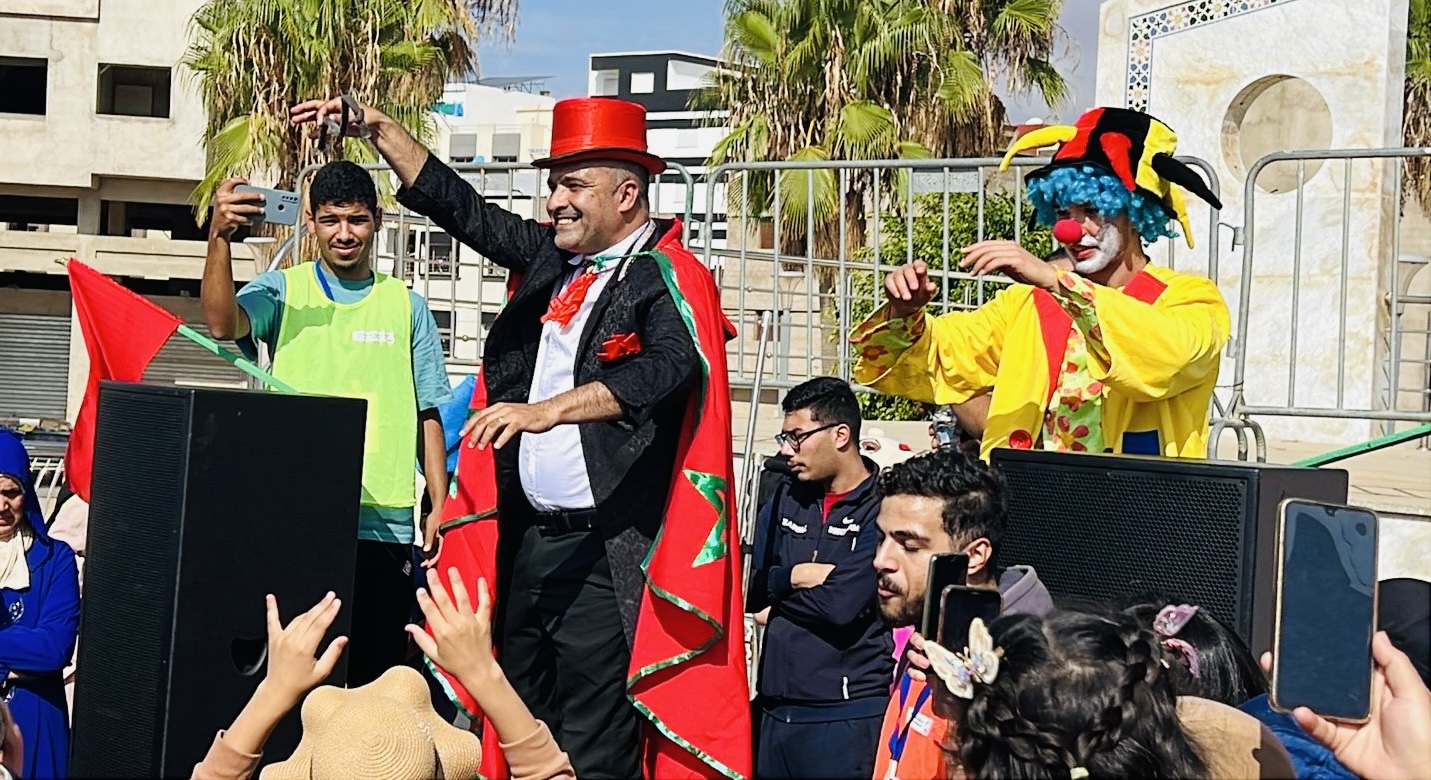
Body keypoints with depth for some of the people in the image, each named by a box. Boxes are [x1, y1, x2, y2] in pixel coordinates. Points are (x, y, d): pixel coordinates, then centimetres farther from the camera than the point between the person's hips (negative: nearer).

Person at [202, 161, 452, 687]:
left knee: (377, 678, 2)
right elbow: (222, 323, -14)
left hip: (385, 521, 1)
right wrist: (219, 237, -27)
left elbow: (428, 413, 13)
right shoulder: (282, 290, 8)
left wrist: (439, 504, 4)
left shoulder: (406, 306, 12)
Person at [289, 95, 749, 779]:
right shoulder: (549, 259, 14)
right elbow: (456, 205, 20)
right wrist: (376, 127, 14)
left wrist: (548, 409, -34)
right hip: (527, 538, 8)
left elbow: (668, 367, -26)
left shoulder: (670, 280, -7)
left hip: (605, 553, -7)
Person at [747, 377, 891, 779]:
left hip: (847, 716, -6)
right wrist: (793, 577, -11)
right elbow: (747, 588, 7)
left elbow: (842, 605, -18)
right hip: (777, 709, 6)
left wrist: (776, 591, -4)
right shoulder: (787, 497, 12)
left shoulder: (883, 509, -9)